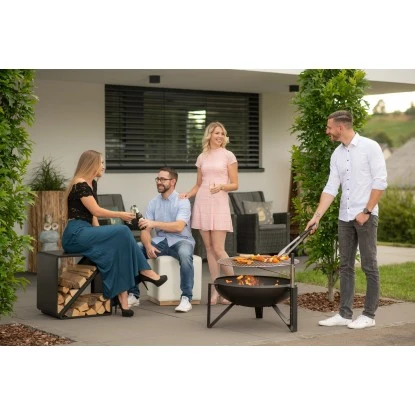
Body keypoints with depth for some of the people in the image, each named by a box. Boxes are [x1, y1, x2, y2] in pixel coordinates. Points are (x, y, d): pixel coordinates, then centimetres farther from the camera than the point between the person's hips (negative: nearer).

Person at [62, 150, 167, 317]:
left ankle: (120, 295, -21)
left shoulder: (92, 183, 17)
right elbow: (96, 211, -15)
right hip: (76, 234, -9)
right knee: (122, 232, -20)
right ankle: (144, 271, -8)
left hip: (85, 233, 9)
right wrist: (121, 215, -4)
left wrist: (100, 235, 4)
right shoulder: (80, 184, -12)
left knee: (118, 247, -15)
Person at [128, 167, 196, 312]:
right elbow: (145, 230, -1)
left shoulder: (182, 201, -8)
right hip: (160, 241, 5)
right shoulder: (153, 203, 5)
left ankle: (186, 298, -30)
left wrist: (154, 224, -33)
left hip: (181, 240, -4)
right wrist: (148, 245, -23)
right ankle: (133, 294, -8)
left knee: (185, 254, -39)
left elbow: (179, 227, -24)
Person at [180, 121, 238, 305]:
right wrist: (187, 194, 0)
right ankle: (216, 290, 6)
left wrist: (221, 186, -18)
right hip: (202, 203, 4)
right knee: (209, 248, 2)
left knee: (218, 249, -9)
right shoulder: (202, 157, 13)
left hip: (219, 203, -4)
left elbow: (235, 185, 1)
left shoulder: (228, 156, 3)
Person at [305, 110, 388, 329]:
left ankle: (368, 315, 7)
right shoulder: (337, 154, 9)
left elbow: (380, 182, -12)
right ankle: (344, 314, 14)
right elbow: (331, 188, 7)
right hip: (345, 217, 7)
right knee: (346, 267, 8)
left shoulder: (370, 147, -9)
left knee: (369, 266, 0)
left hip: (366, 216, -7)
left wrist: (366, 211, -15)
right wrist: (316, 217, 0)